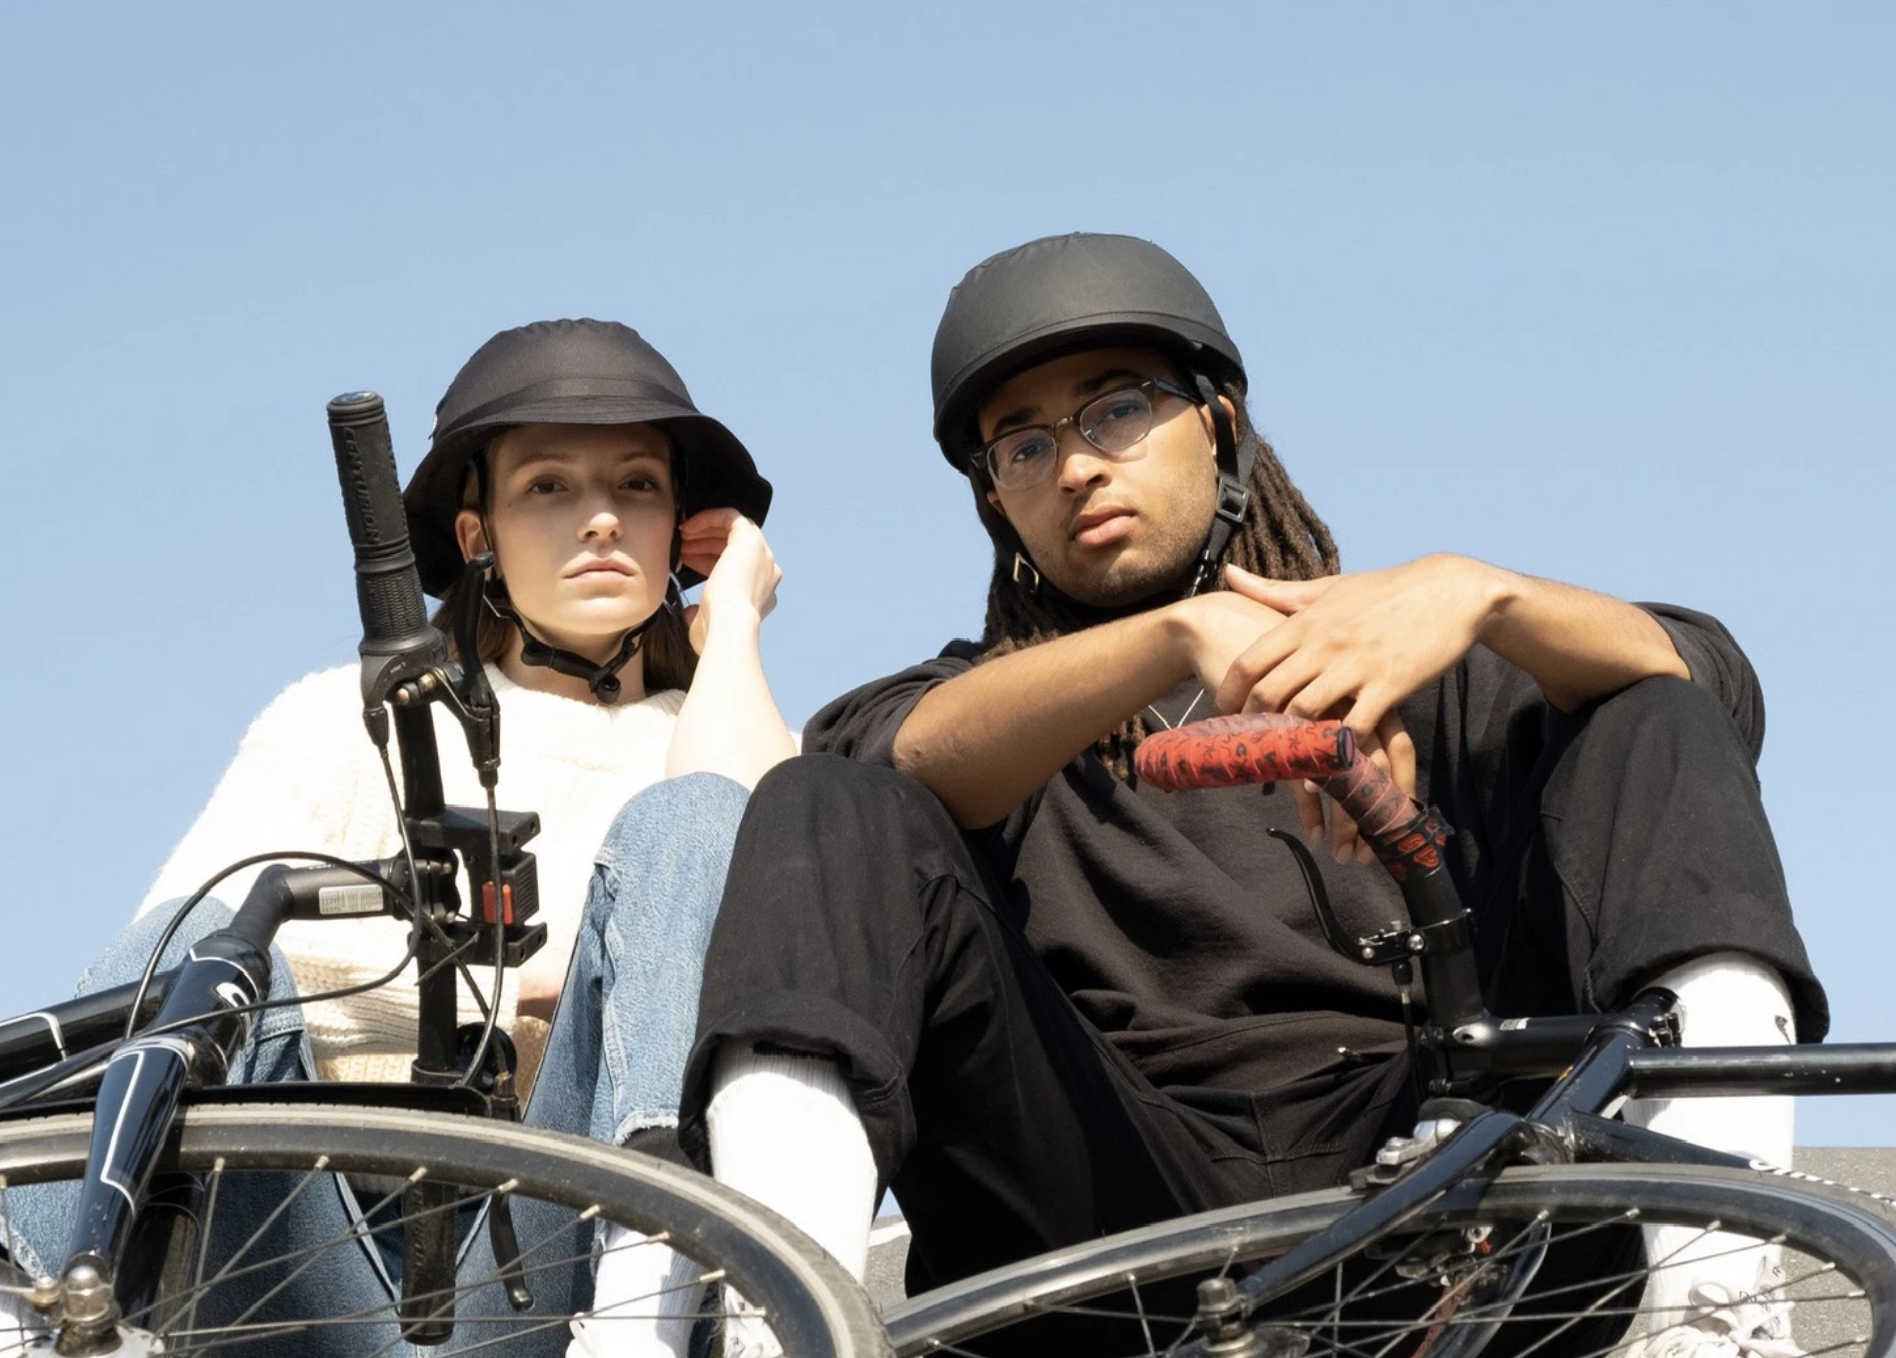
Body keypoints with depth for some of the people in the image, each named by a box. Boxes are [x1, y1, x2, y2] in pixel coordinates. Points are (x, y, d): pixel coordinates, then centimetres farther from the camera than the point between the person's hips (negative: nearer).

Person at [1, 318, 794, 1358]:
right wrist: (491, 985, -6)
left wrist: (731, 616, 12)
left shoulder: (698, 737, 24)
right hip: (337, 1263, 0)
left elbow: (746, 854, -4)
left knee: (687, 820, -20)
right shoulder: (353, 717, 24)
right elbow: (191, 928, 4)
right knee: (197, 946, -27)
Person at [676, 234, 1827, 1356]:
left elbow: (1706, 685, 4)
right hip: (1117, 1203, 0)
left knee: (1650, 728, -9)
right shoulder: (985, 703, 25)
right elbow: (906, 757, -4)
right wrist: (1188, 633, -22)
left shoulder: (1422, 675, 25)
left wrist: (1475, 597, -17)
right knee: (823, 811, -14)